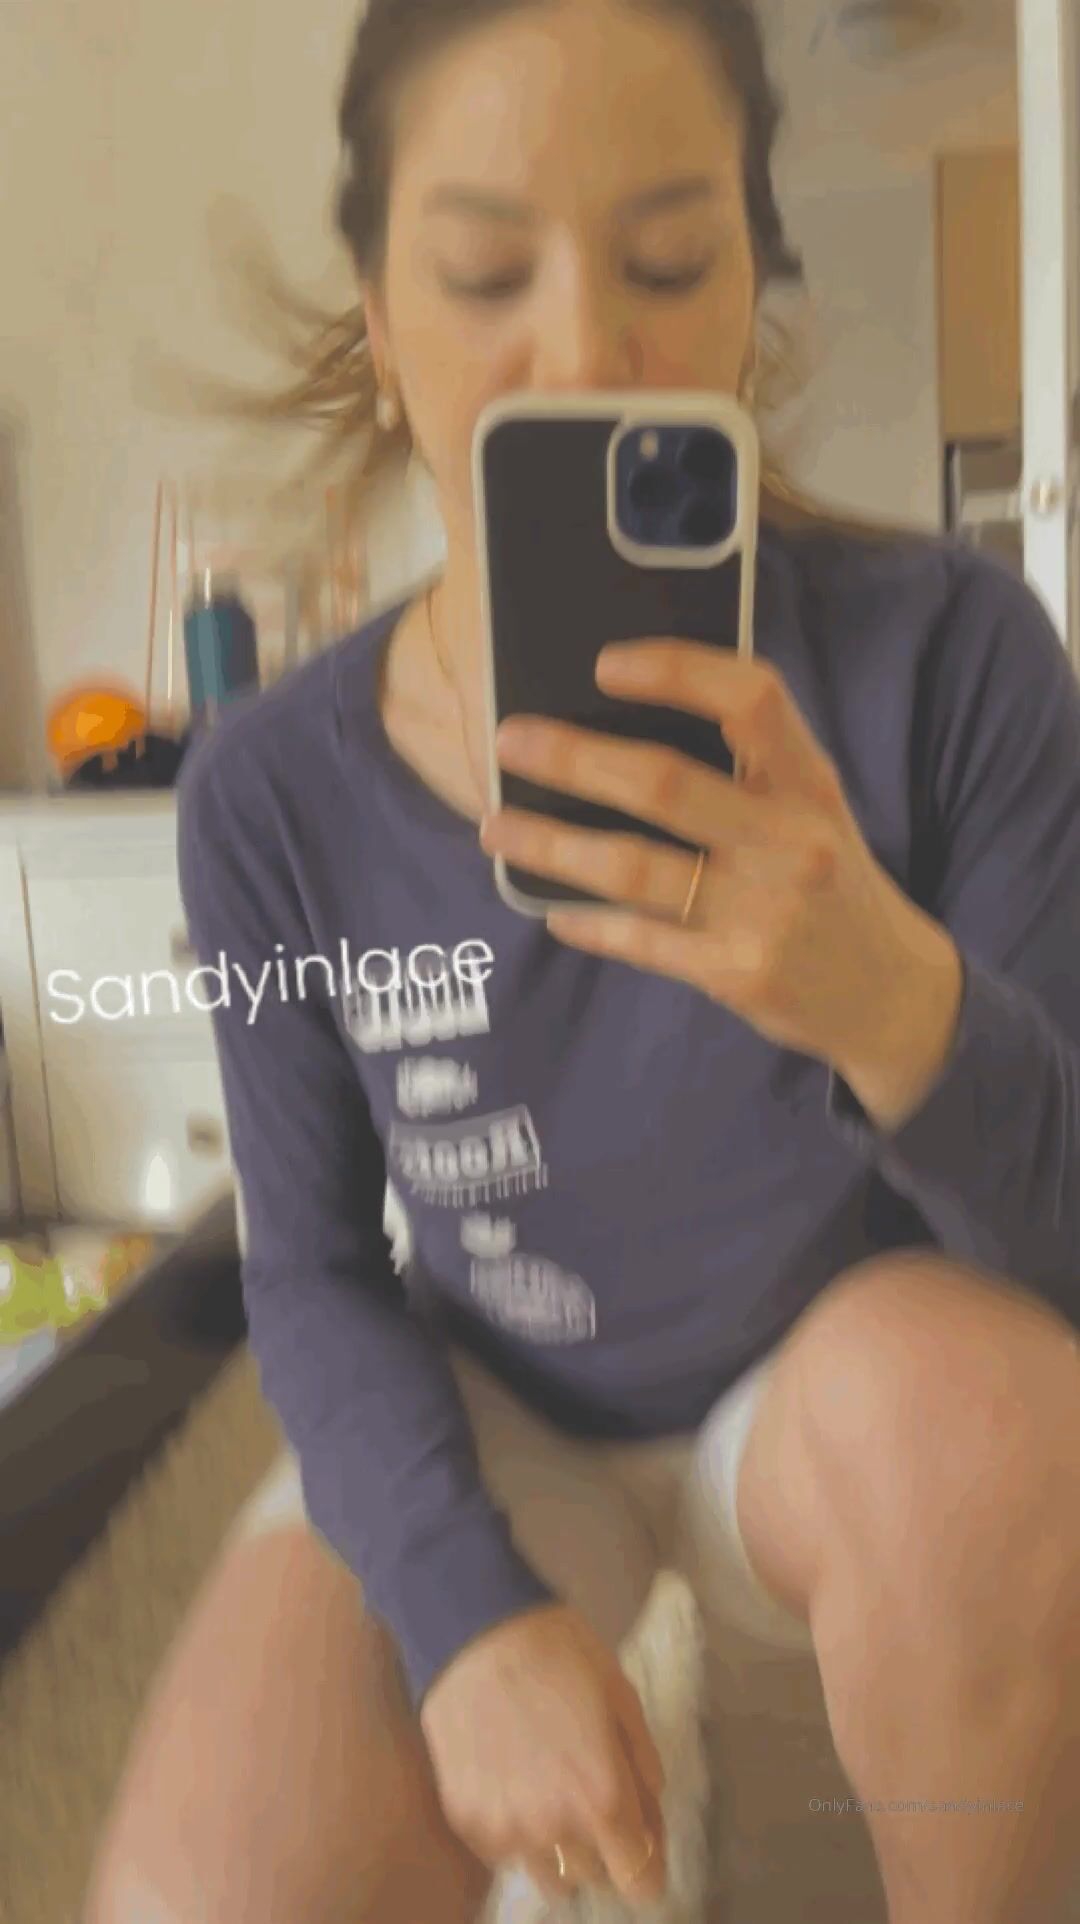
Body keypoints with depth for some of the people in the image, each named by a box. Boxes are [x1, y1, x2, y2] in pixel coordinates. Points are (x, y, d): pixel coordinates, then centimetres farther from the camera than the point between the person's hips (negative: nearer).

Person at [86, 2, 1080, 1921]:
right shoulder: (274, 795, -15)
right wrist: (463, 1602, -21)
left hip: (855, 1391, 1)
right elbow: (313, 1263, -5)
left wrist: (895, 997, -40)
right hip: (491, 1418, 0)